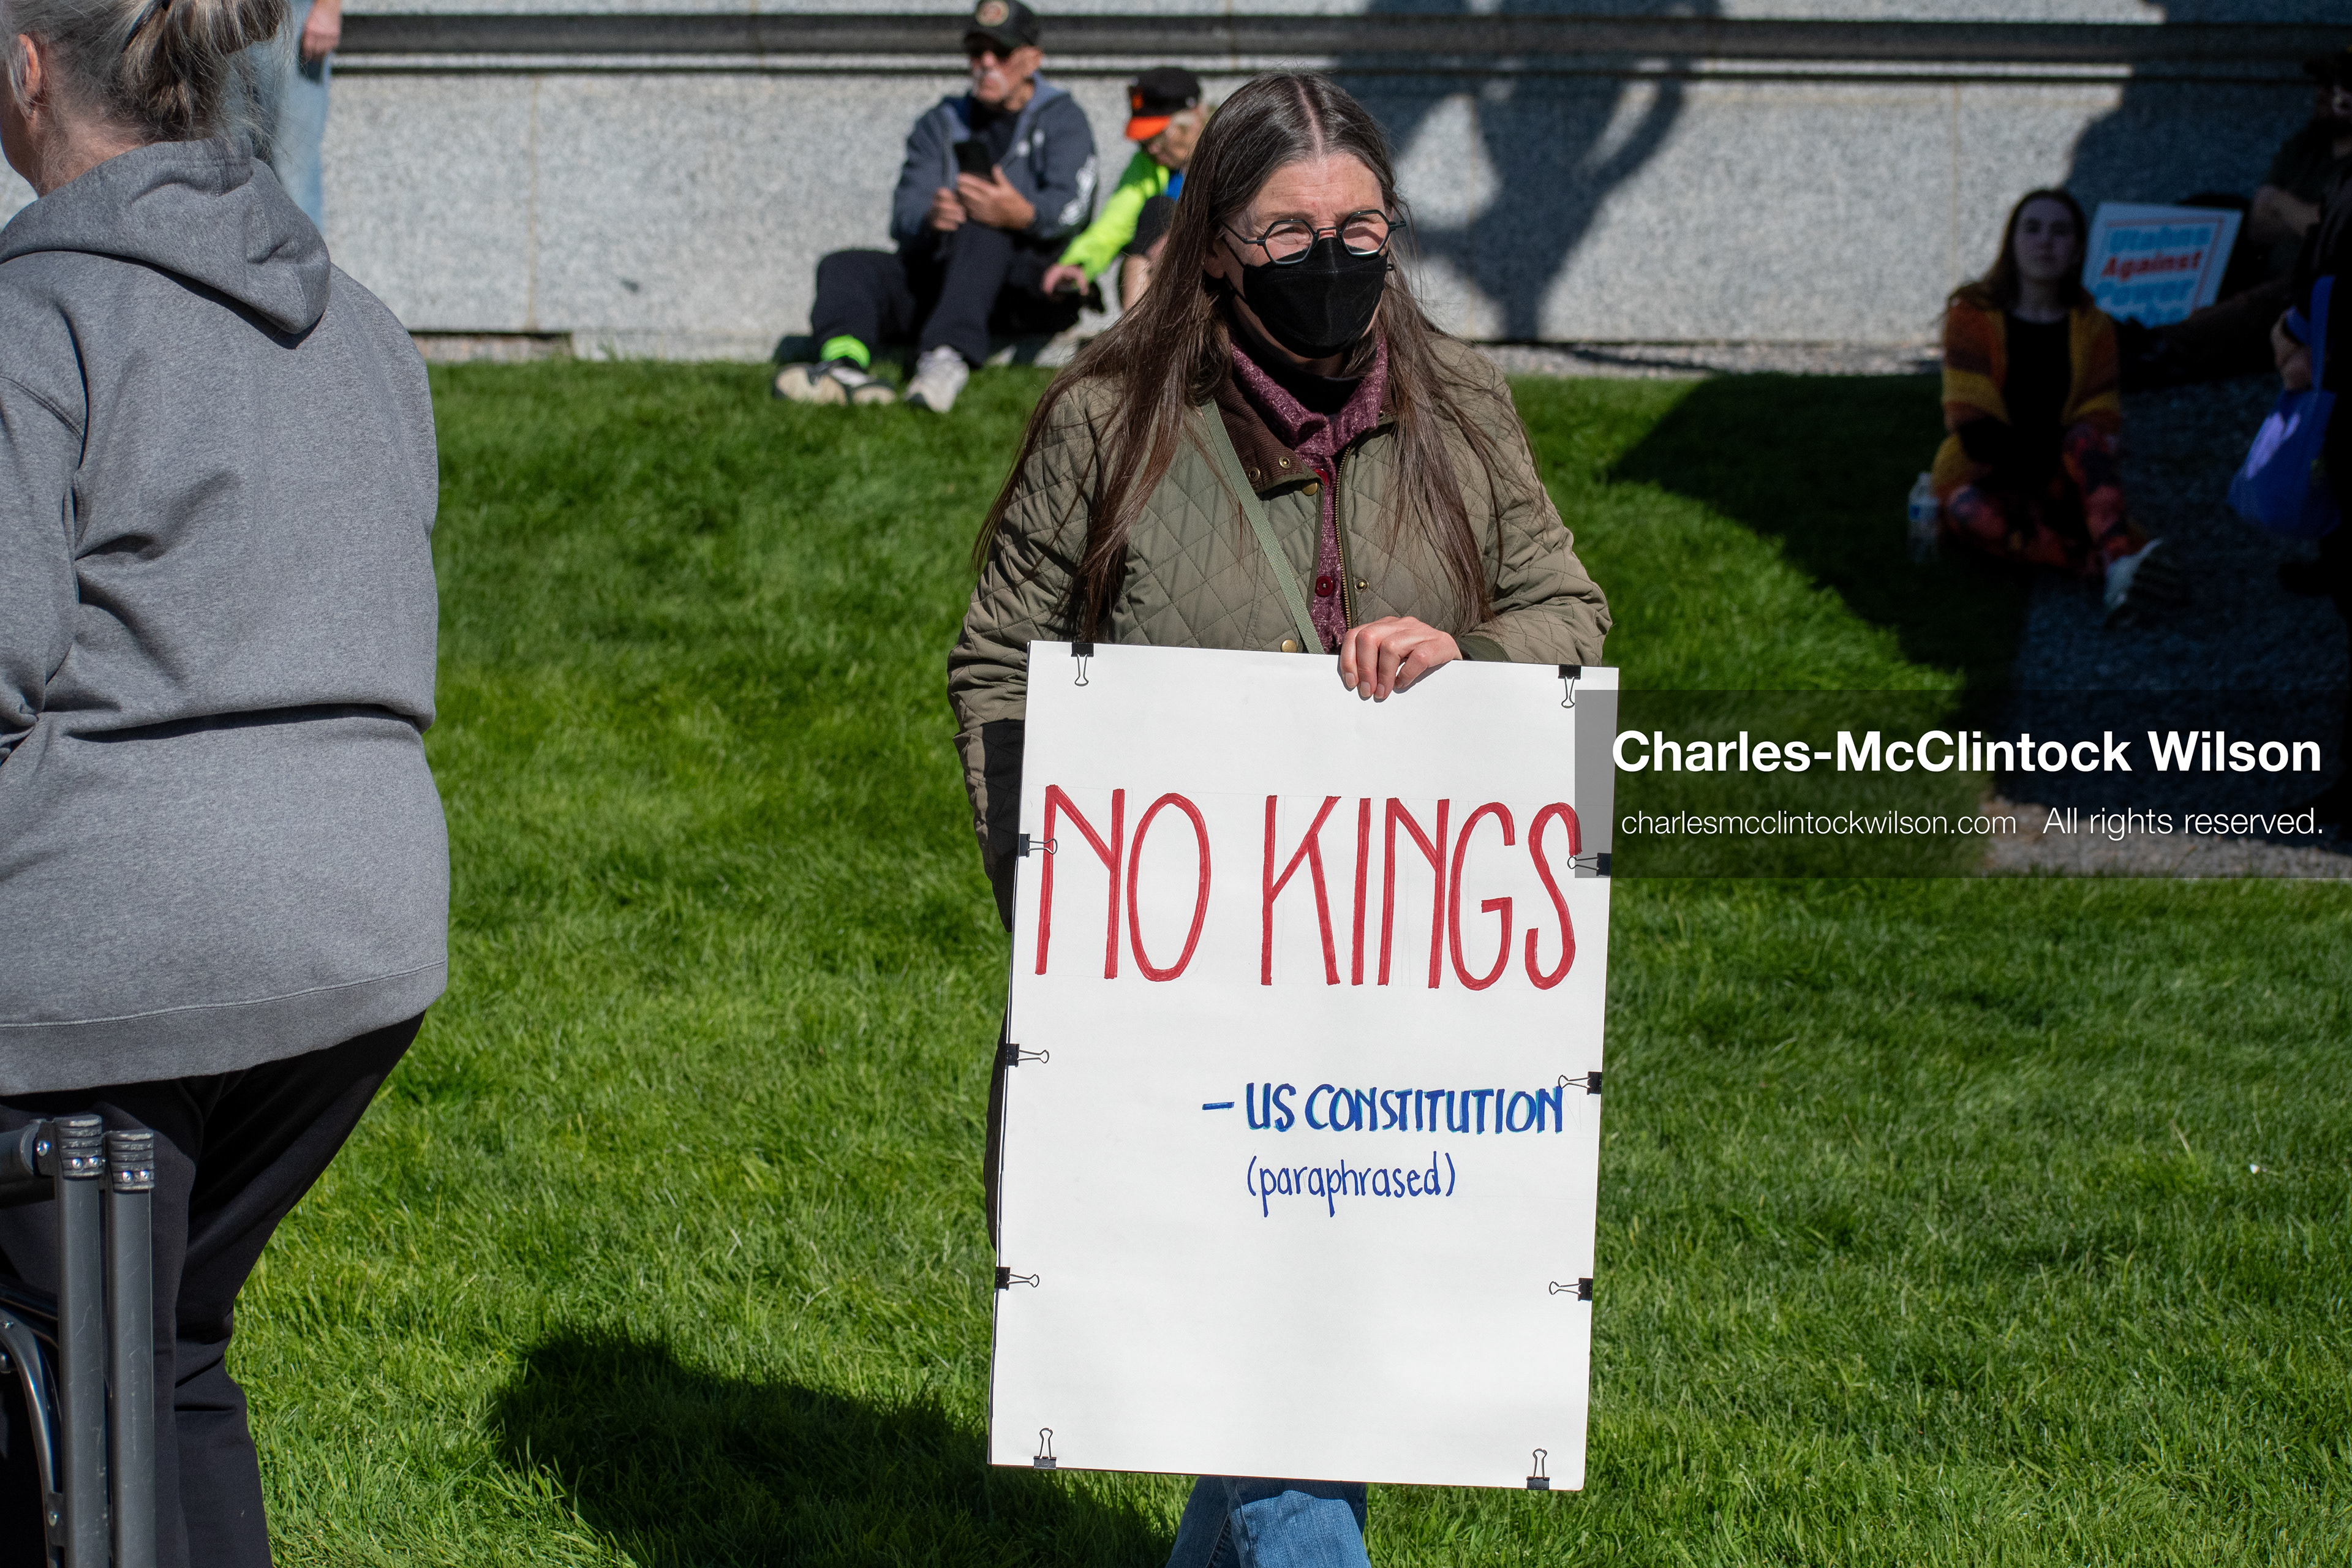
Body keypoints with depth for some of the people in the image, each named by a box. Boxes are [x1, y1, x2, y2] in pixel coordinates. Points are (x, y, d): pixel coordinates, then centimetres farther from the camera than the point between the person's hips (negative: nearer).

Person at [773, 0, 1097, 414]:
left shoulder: (1061, 119, 7)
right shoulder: (941, 124, 19)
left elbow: (1070, 205, -14)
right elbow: (903, 219, 2)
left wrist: (1025, 215, -40)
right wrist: (929, 221, -25)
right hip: (943, 277, 5)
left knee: (981, 229, -35)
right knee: (845, 267, -15)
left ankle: (948, 358, -57)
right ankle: (845, 363, -48)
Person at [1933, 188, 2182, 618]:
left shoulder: (2092, 326, 8)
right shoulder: (1972, 313, 0)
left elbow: (2102, 429, -4)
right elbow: (1974, 430, -8)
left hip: (2060, 485, 2)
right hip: (1984, 479, -2)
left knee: (2083, 438, -32)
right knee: (1974, 516, -37)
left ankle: (2122, 562, -53)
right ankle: (2121, 557, -45)